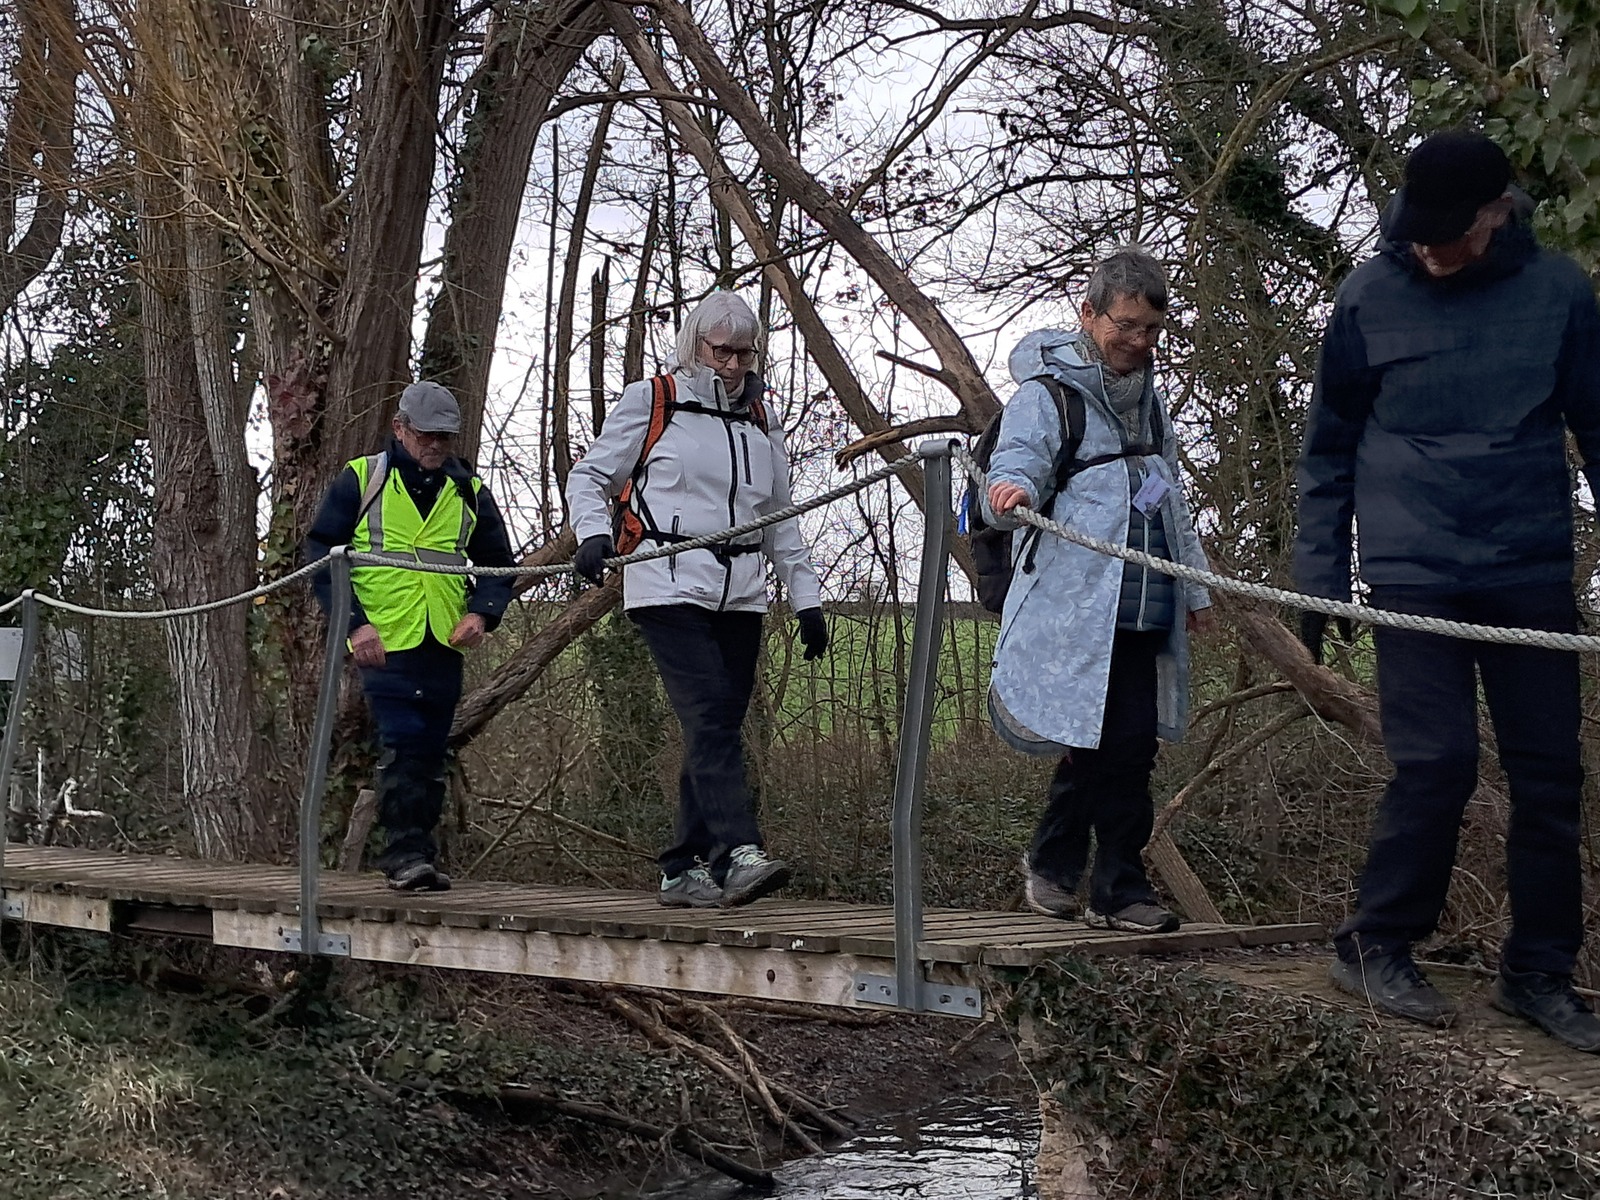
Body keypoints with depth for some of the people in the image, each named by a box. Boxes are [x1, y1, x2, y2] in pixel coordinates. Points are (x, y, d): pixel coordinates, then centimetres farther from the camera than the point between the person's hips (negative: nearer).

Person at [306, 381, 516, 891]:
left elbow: (497, 564, 19)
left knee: (429, 754, 7)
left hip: (444, 648, 4)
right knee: (401, 747, -16)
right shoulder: (360, 480, 3)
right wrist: (354, 623, -11)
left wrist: (481, 613, -1)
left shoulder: (469, 493, 14)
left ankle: (415, 860, 14)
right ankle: (405, 854, -16)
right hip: (384, 644, -4)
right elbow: (322, 553, 0)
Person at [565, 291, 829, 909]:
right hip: (669, 587, -6)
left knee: (717, 729, 3)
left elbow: (781, 520, 24)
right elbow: (589, 476, 6)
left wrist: (806, 597, 18)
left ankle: (684, 869, 9)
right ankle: (740, 854, -29)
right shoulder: (649, 402, 4)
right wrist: (592, 534, -14)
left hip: (740, 597, 6)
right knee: (709, 718, -19)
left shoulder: (759, 422, 19)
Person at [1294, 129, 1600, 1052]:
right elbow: (1330, 447, 6)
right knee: (1436, 764, -9)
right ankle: (1376, 948, 8)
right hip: (1415, 577, -2)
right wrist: (1320, 575, 4)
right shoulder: (1371, 297, -1)